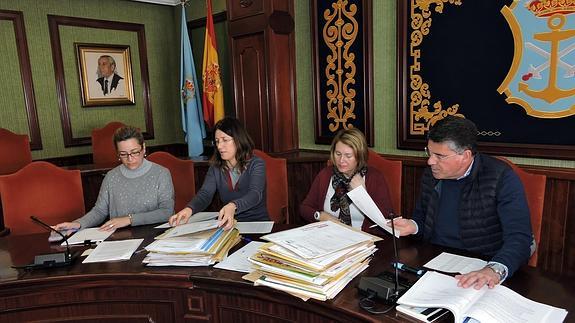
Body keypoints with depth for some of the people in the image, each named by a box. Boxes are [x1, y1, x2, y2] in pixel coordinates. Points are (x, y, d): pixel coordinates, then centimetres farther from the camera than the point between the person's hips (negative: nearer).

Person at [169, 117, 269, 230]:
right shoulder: (215, 167, 7)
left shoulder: (256, 164, -6)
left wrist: (233, 207, -45)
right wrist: (189, 209, -31)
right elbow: (205, 193, -8)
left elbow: (255, 194, -24)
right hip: (230, 224, 5)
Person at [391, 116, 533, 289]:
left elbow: (519, 237, -21)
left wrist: (495, 269, -39)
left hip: (478, 272, -4)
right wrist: (413, 226, -4)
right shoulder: (431, 174, 3)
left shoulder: (502, 178, -13)